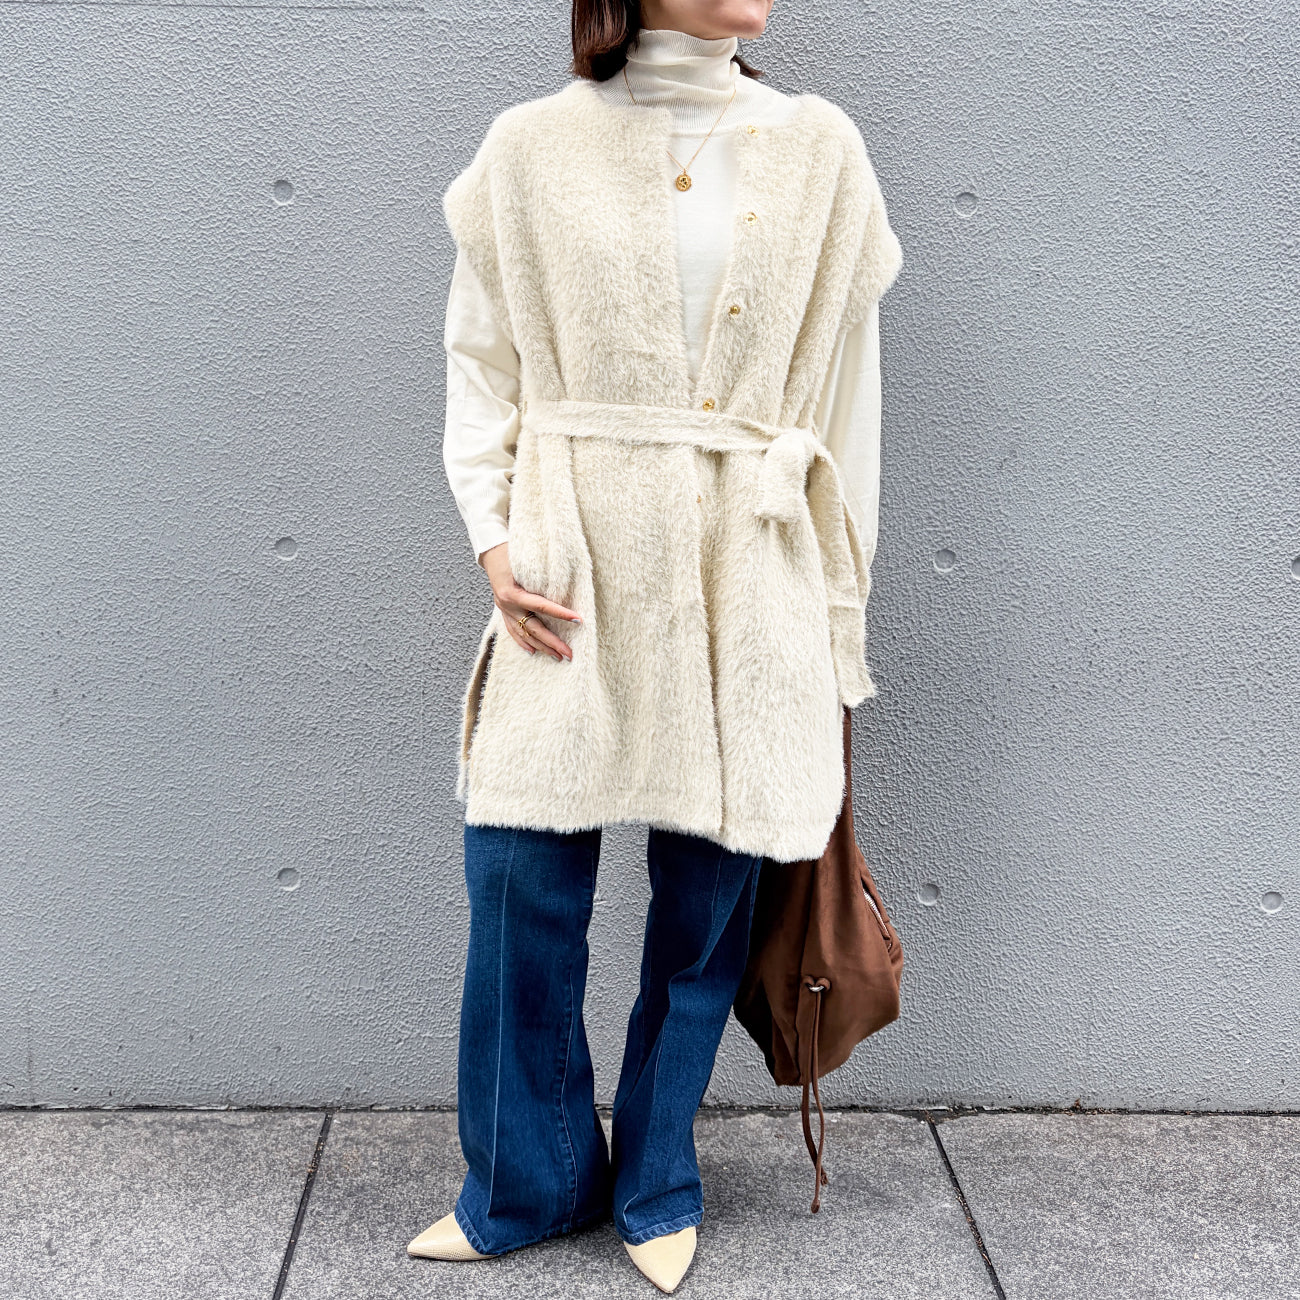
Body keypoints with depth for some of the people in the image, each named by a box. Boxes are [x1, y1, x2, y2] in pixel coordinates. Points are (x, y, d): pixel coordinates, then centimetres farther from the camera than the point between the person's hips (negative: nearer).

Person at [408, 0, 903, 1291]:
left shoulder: (820, 151, 7)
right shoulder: (530, 147, 5)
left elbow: (845, 404, 8)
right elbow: (480, 365, 8)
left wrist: (836, 628, 7)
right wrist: (494, 539, -6)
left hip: (748, 579, 1)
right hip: (568, 569, 0)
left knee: (708, 892, 7)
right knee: (519, 879, 2)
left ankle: (657, 1182, 30)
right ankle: (528, 1183, 26)